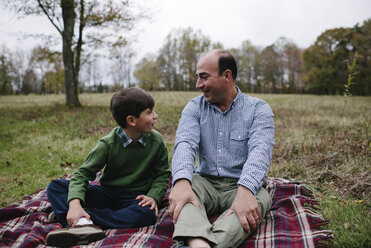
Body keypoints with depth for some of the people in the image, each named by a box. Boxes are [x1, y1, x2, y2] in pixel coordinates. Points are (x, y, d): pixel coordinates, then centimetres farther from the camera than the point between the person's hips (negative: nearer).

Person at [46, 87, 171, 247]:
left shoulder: (156, 141, -4)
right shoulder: (108, 144, -10)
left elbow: (163, 174, 4)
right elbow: (83, 173, -13)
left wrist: (154, 196, -17)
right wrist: (75, 203, -31)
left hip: (135, 197, 0)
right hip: (107, 193, 0)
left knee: (148, 213, -37)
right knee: (55, 187, -14)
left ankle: (85, 216, -31)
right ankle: (82, 223, -38)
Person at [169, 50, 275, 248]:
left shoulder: (258, 109, -2)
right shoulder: (194, 108, 5)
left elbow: (260, 151, -19)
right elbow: (185, 144, -13)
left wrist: (245, 191, -40)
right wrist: (182, 182, -35)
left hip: (241, 186, -1)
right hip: (206, 182, 2)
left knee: (260, 199, -33)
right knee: (181, 189, -29)